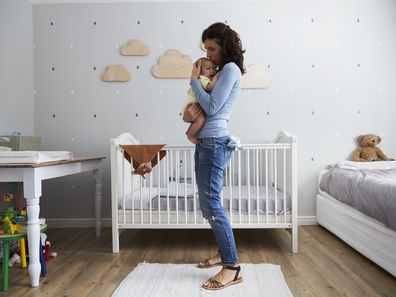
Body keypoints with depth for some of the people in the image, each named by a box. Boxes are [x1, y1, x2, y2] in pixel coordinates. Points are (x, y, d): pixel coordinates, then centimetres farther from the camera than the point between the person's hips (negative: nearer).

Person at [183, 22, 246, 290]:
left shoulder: (231, 69, -6)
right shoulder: (220, 71, 23)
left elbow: (211, 107, -15)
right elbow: (203, 106, 19)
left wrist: (194, 79, -3)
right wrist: (189, 113, -3)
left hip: (214, 142, -10)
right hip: (206, 141, 10)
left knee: (211, 204, -11)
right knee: (208, 204, 14)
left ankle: (232, 267, -2)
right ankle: (225, 252, 28)